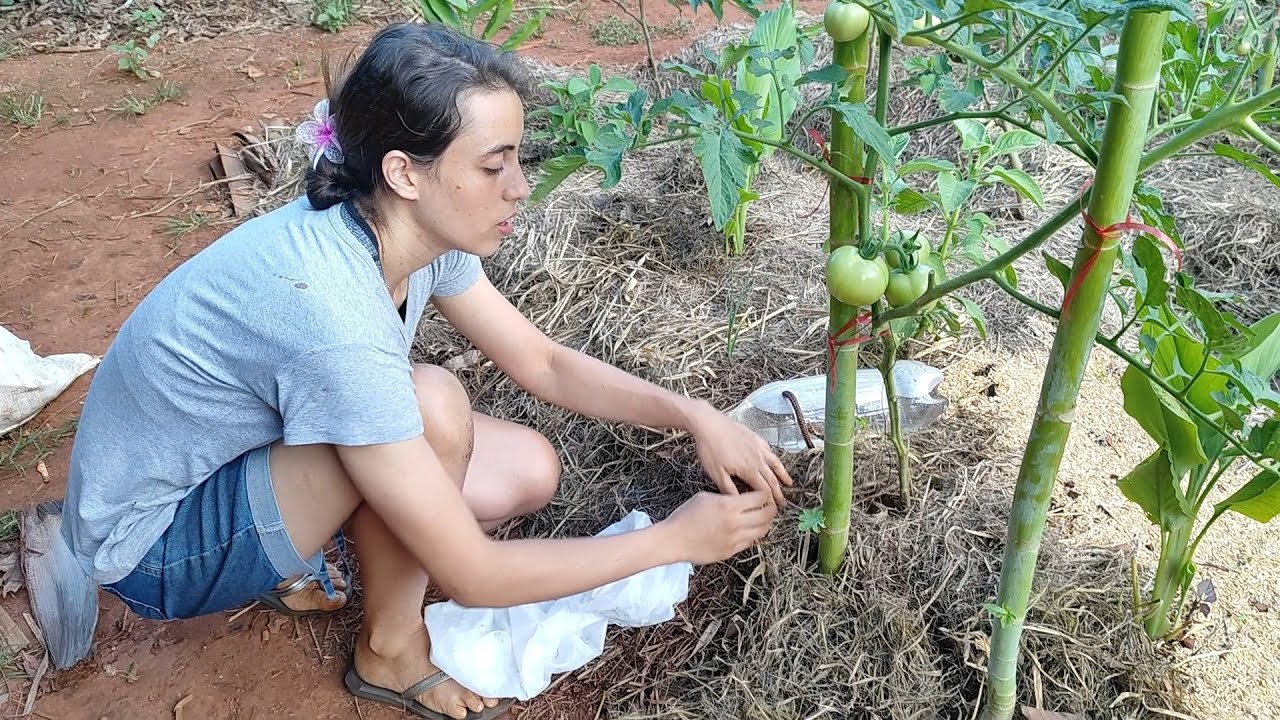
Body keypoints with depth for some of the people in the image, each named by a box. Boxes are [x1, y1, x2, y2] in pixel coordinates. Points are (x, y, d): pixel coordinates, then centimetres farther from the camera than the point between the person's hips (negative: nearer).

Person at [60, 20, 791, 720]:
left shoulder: (416, 232, -13)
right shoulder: (334, 313, -37)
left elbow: (547, 364, 1)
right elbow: (473, 576, -31)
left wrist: (695, 414, -12)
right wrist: (676, 538, -22)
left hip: (253, 456, 7)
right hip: (152, 545, -7)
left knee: (530, 472, -4)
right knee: (434, 405, -31)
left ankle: (294, 561, 10)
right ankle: (392, 648, -5)